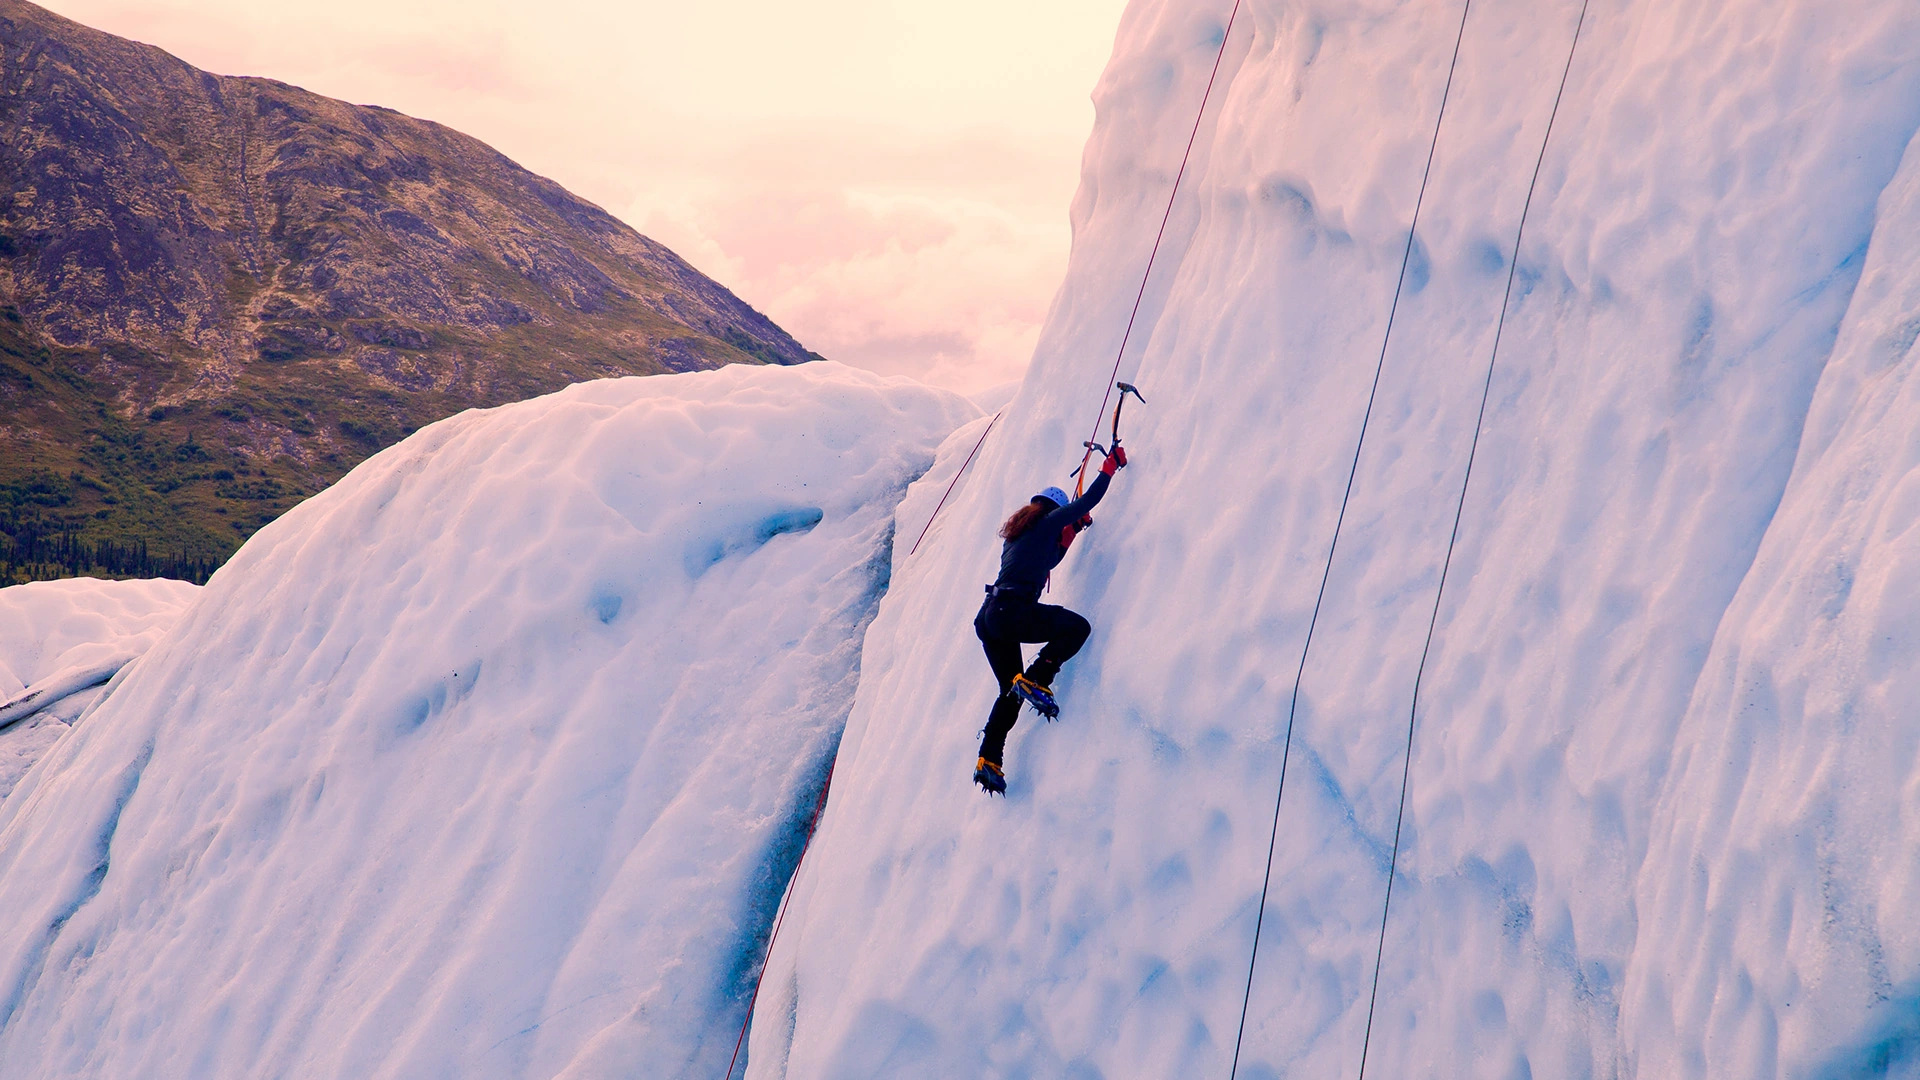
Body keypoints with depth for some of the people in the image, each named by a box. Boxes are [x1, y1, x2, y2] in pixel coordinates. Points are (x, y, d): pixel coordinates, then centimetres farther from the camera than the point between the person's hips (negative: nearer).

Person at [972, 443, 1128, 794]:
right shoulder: (1048, 522, 5)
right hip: (1012, 610, -9)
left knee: (1011, 692, 16)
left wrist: (1073, 529, 45)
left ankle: (988, 761, 8)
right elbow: (1089, 500, 8)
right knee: (1078, 627, -1)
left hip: (988, 618, 9)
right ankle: (1034, 681, -13)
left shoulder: (1019, 532, 27)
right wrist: (1111, 465, 22)